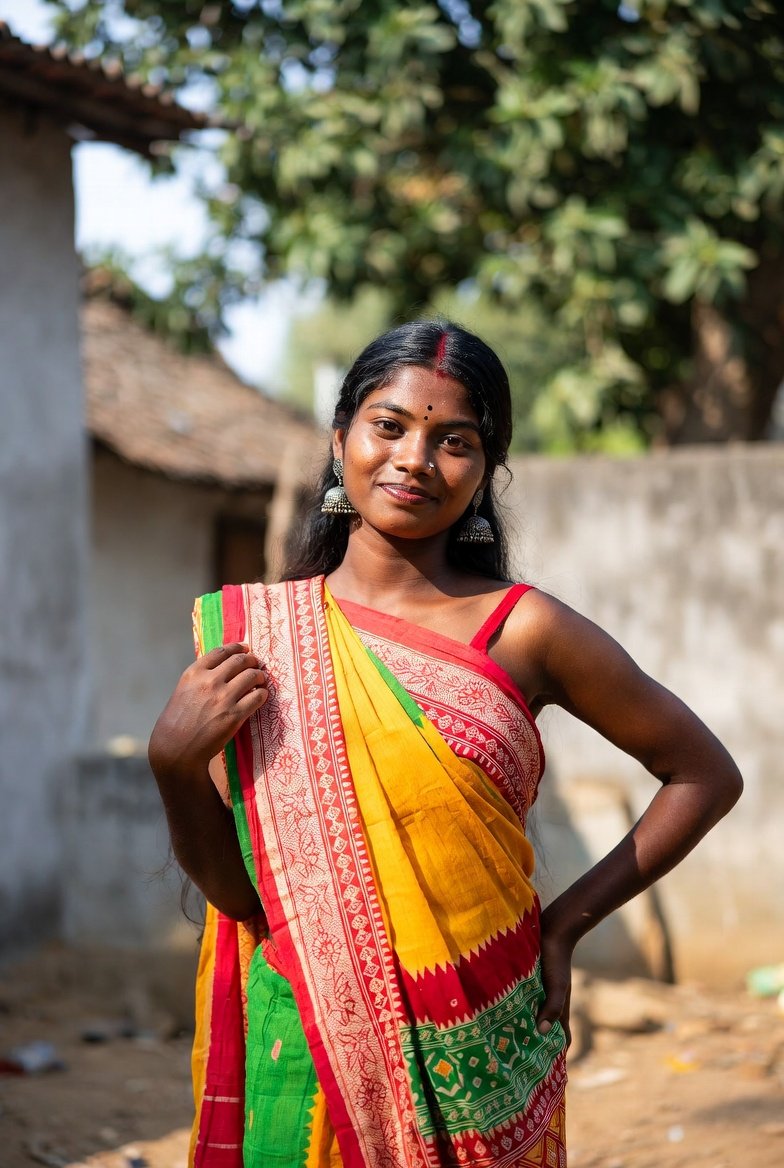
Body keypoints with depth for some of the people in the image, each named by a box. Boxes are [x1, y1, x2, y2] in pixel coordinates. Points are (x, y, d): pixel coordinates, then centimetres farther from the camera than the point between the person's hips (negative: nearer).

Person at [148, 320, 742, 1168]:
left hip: (473, 1060, -1)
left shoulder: (518, 631, -6)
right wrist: (173, 761, -14)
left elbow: (704, 775, 3)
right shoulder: (253, 633, 0)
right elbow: (233, 885, 2)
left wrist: (566, 922, -2)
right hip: (305, 1054, 2)